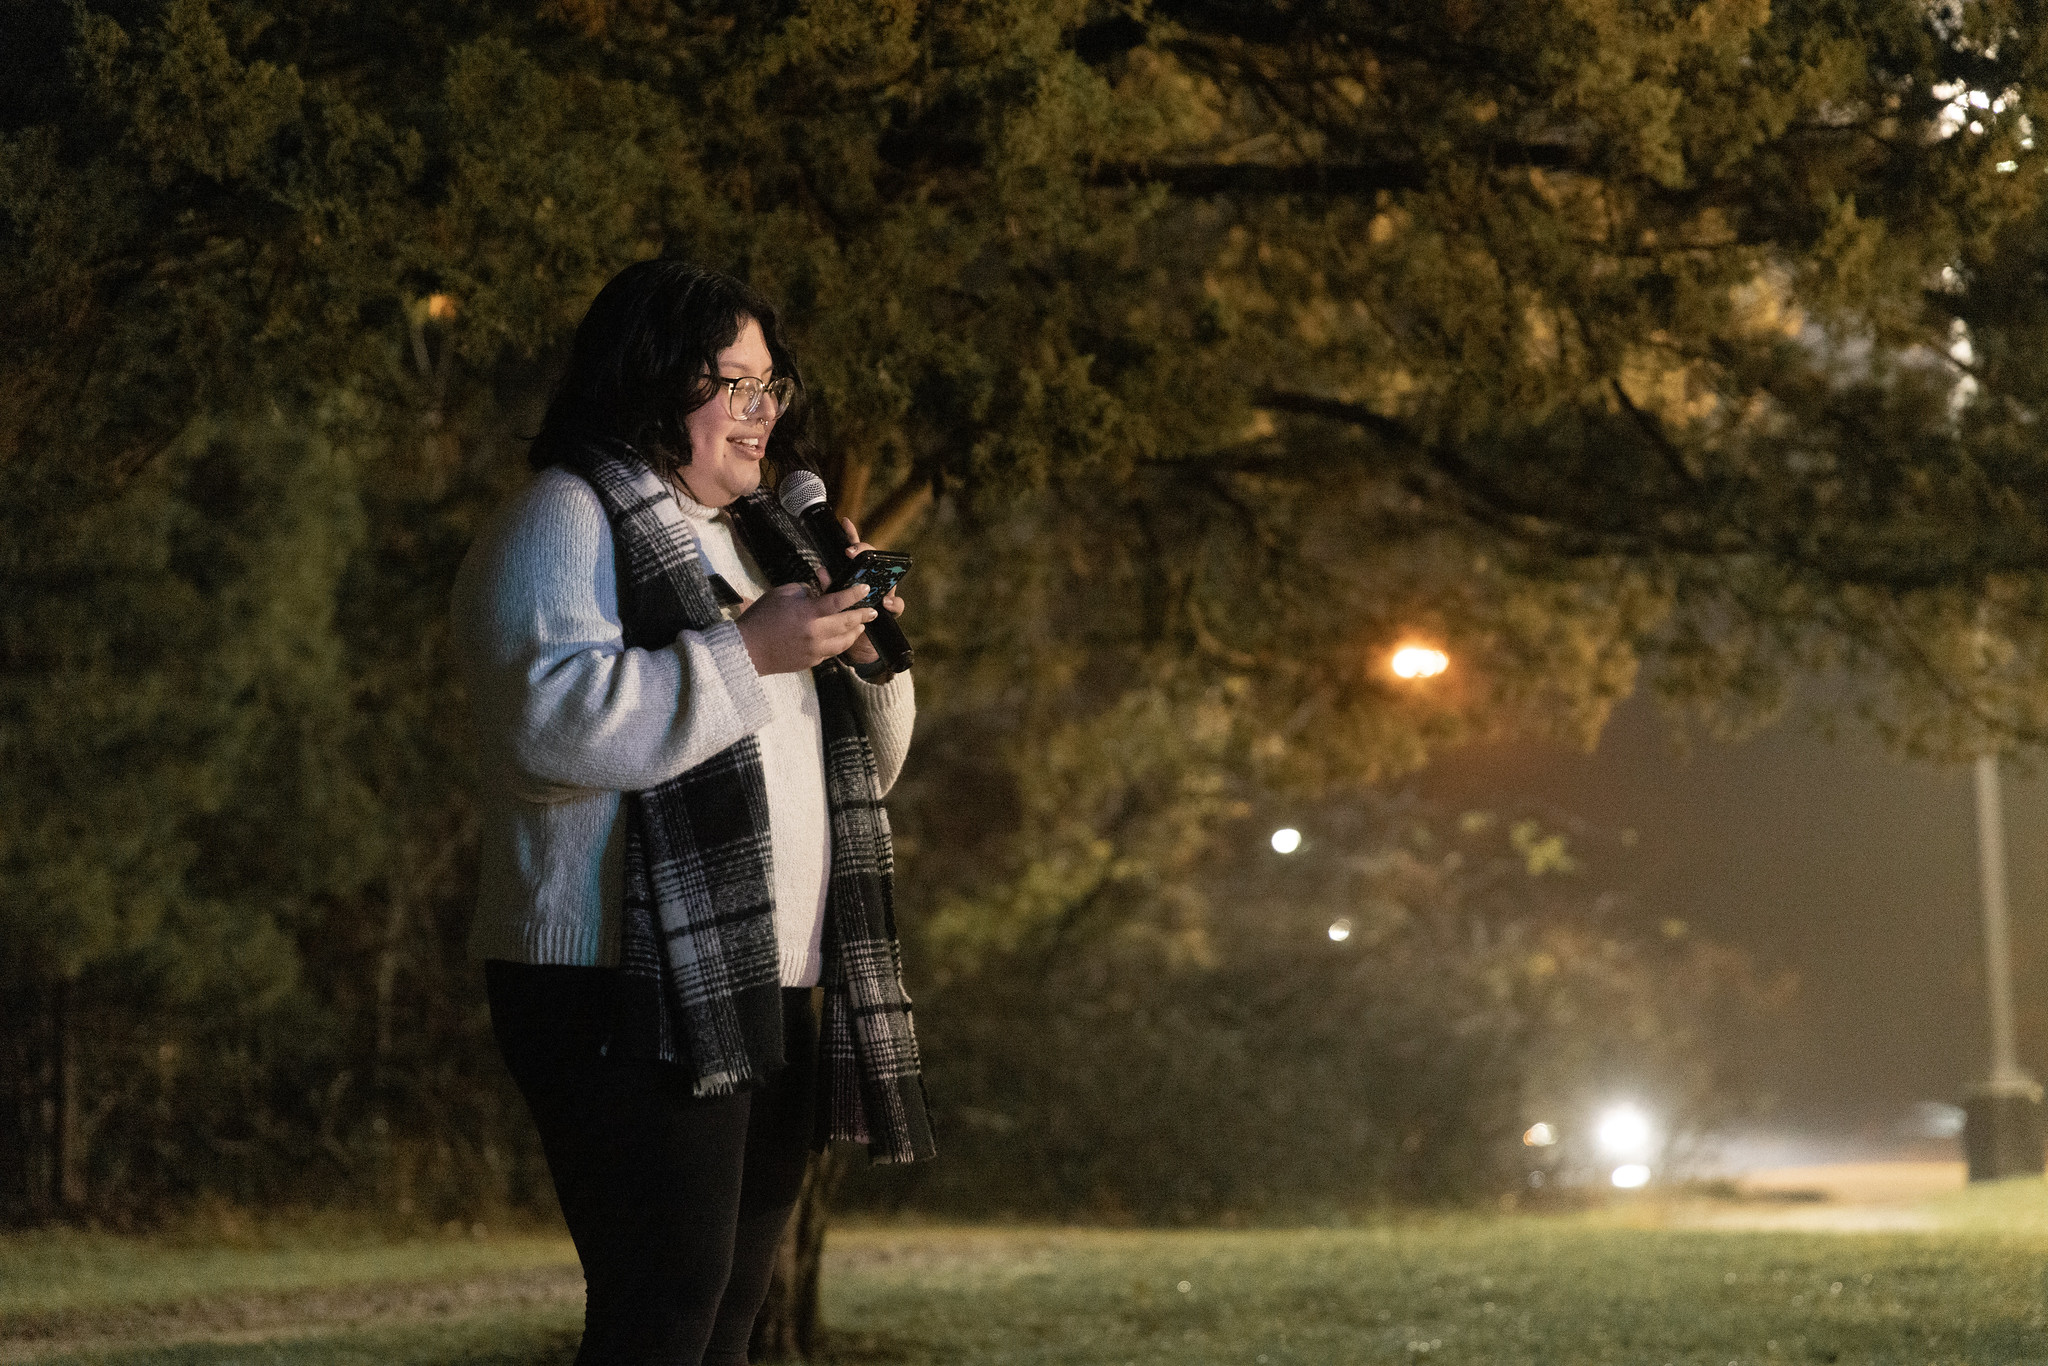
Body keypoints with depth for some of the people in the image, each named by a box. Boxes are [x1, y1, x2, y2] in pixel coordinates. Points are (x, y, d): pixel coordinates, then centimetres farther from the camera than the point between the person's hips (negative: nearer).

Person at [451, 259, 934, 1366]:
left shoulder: (757, 537, 22)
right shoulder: (563, 523, -4)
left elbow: (859, 766, 25)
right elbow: (546, 725, -21)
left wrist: (864, 653, 4)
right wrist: (748, 650, -19)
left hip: (766, 993, 9)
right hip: (637, 993, -9)